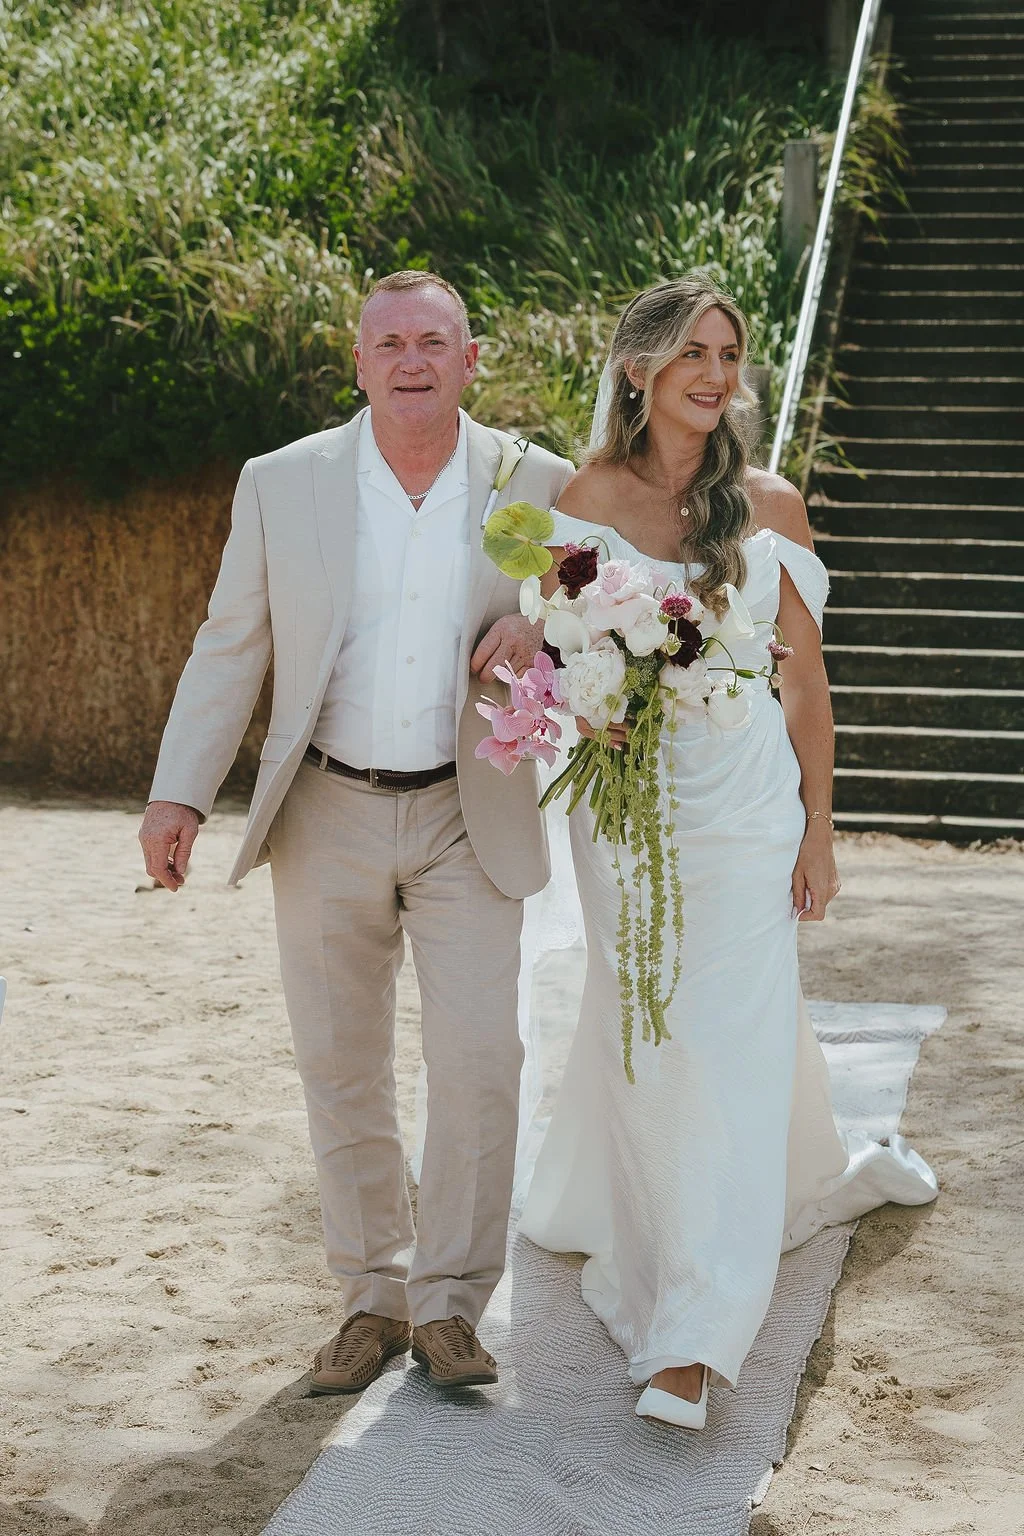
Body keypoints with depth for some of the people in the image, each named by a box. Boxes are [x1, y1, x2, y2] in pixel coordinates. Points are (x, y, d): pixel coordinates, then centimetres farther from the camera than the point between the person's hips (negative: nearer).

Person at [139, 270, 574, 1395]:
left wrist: (541, 626, -13)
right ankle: (372, 1298, 23)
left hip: (468, 819, -1)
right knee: (341, 1071, 7)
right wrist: (178, 794, -2)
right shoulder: (281, 484, -1)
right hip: (327, 818, 1)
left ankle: (448, 1304, 9)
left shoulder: (534, 486, -1)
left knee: (479, 1058, -7)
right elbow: (229, 647, 4)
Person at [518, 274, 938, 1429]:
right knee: (638, 1036, 7)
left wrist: (818, 834, 3)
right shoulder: (584, 501, -1)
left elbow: (806, 679, 5)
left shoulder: (771, 509, 2)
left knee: (733, 1043, -6)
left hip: (746, 803, 0)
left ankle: (696, 1337, -3)